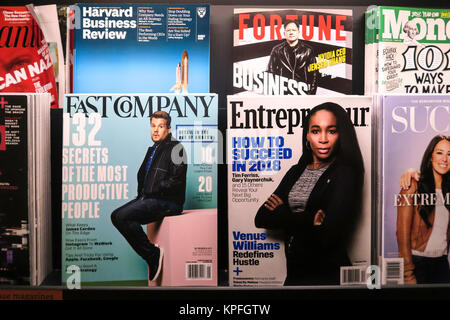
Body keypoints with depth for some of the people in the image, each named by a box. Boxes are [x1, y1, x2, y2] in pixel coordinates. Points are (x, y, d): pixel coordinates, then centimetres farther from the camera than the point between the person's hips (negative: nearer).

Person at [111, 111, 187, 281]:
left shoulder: (175, 147, -7)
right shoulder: (152, 149, 20)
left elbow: (176, 180, -16)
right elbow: (142, 175, 30)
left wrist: (154, 191, -12)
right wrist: (141, 193, 13)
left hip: (168, 202, -10)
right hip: (148, 198, 10)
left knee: (123, 217, -21)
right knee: (116, 216, 1)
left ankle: (153, 253, -10)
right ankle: (151, 255, -2)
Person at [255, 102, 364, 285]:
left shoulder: (345, 173, -11)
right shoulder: (296, 171, 6)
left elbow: (329, 234, -22)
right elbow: (261, 218, -3)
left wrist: (281, 214, -10)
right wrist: (307, 219, -16)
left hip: (327, 275, -5)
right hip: (294, 273, 5)